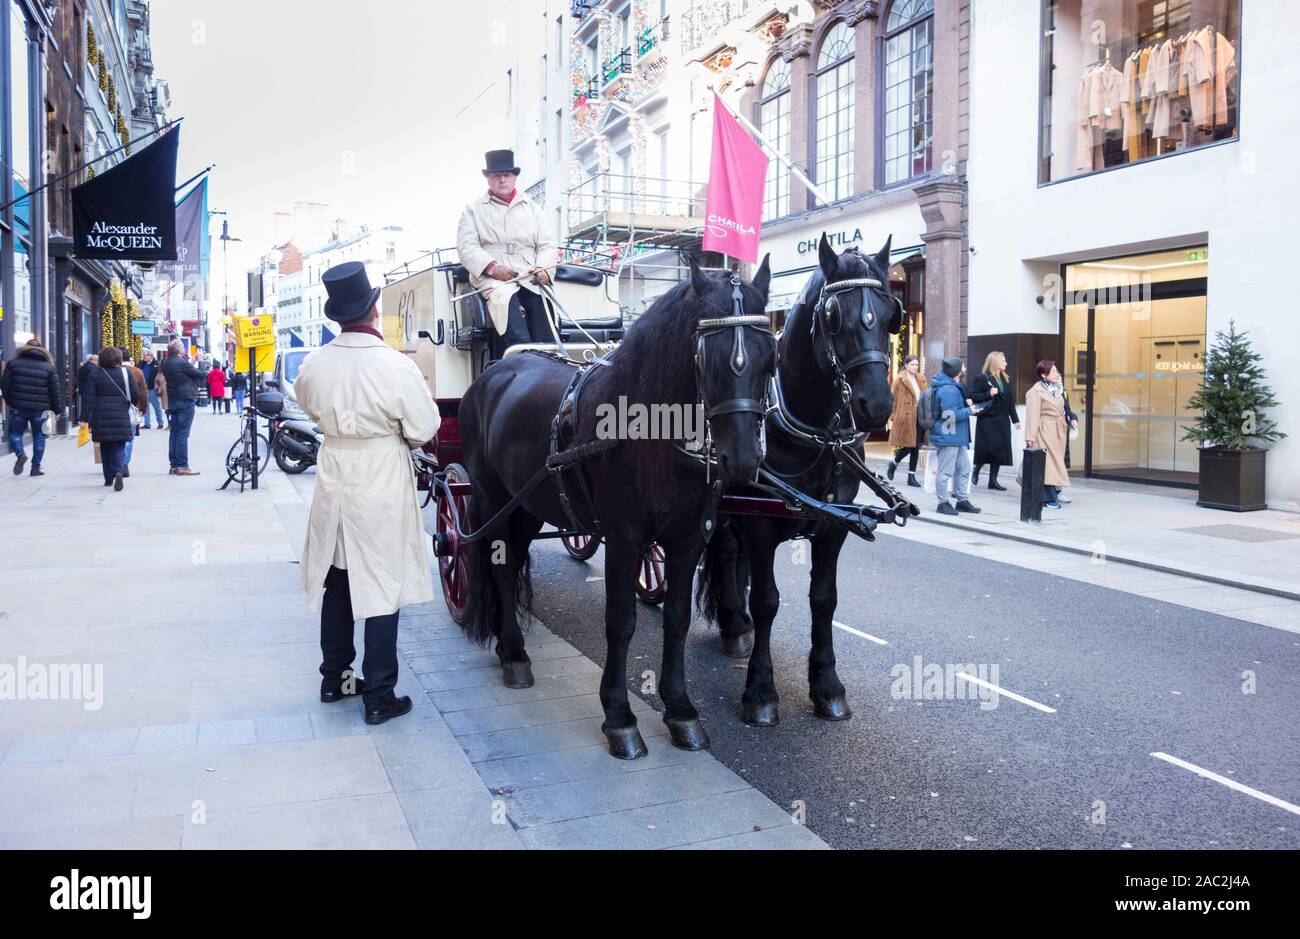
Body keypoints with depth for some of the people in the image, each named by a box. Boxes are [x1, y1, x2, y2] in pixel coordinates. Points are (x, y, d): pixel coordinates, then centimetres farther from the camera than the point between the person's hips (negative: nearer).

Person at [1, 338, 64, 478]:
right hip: (40, 409, 0)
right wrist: (57, 409, 5)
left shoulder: (13, 364, 1)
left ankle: (20, 453, -15)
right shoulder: (48, 367, -1)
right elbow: (56, 390, -2)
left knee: (15, 433, 14)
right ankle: (36, 467, 11)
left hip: (18, 407, 0)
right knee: (39, 437, 12)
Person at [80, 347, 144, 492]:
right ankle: (119, 471, -25)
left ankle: (109, 478, 17)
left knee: (105, 448, 12)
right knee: (119, 446, 0)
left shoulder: (94, 375, 2)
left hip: (101, 418, 1)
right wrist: (142, 404, 21)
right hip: (121, 416, -1)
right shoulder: (126, 373, -1)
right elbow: (135, 396, 0)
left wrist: (85, 418, 0)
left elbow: (88, 399, -2)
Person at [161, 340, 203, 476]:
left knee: (174, 432, 10)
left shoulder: (165, 364, 11)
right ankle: (182, 466, -8)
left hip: (172, 401, 8)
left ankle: (174, 465, 13)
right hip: (186, 400, -8)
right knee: (183, 434, -8)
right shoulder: (182, 363, -15)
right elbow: (200, 375, -11)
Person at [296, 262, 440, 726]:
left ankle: (334, 678, 33)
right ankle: (379, 696, 12)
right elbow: (425, 428, -11)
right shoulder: (396, 366, -19)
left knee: (337, 581, 19)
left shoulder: (314, 365, -6)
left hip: (334, 478, 5)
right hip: (382, 483, -5)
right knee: (382, 586, 4)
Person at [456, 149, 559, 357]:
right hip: (491, 277, -2)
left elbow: (546, 245, 16)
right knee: (504, 296, -36)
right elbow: (467, 247, 5)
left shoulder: (532, 208, 25)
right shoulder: (474, 209, 18)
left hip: (530, 276, 3)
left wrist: (543, 268, -7)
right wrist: (493, 268, -14)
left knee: (540, 301, -29)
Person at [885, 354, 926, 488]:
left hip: (919, 417, 5)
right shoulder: (900, 380, -5)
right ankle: (894, 463, 24)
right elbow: (894, 400, -6)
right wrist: (893, 418, -10)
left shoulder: (921, 379, 12)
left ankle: (911, 476, 13)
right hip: (906, 418, -5)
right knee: (908, 446, -5)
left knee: (916, 447, 6)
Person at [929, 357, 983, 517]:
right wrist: (969, 410, -12)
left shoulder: (953, 387, 14)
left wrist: (965, 403, 9)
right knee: (945, 471, -2)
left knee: (964, 469, 17)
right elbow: (951, 415, -25)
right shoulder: (949, 390, -21)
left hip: (957, 438, 11)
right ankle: (943, 503, 5)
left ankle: (963, 500, 27)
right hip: (948, 437, -11)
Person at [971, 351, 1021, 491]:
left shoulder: (1006, 379, 14)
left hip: (1002, 420, 6)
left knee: (1000, 450, 4)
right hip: (987, 420, -6)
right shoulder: (982, 378, -5)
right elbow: (972, 396, -11)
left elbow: (1011, 401, 15)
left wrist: (1015, 419, 13)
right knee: (988, 448, -8)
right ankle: (976, 472, 16)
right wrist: (989, 393, -21)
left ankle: (993, 480, 11)